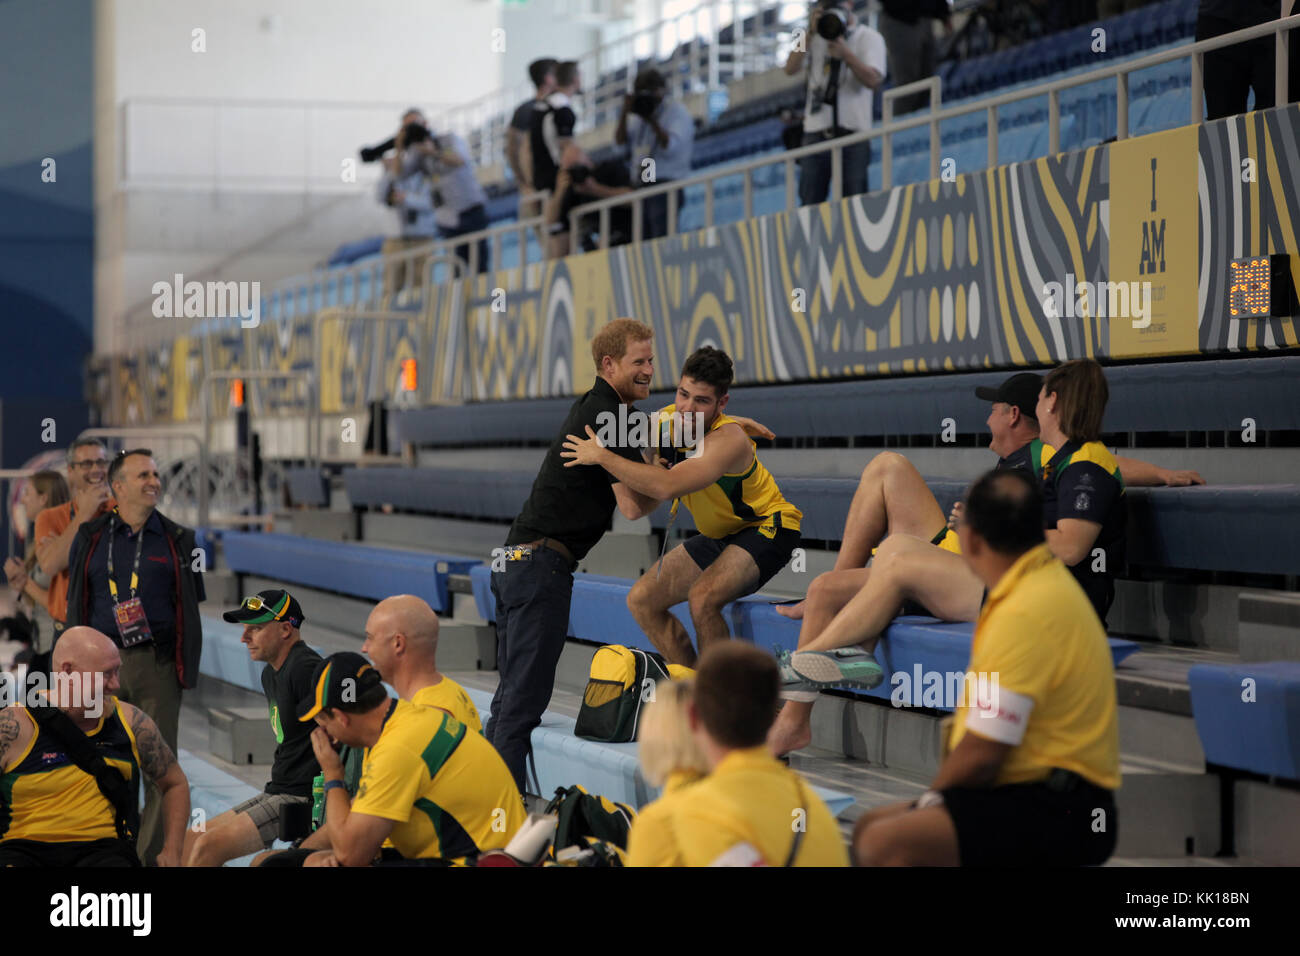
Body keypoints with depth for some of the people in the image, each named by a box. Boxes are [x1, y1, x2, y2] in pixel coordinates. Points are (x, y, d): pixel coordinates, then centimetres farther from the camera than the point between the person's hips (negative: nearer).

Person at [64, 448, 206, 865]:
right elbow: (75, 604, 13)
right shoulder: (90, 538, 10)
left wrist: (186, 666, -1)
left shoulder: (177, 540, 9)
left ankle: (150, 856, 4)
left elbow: (191, 607, 9)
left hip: (157, 663, 0)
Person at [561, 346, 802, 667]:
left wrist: (602, 456, -37)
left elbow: (666, 487, -45)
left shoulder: (728, 439, -32)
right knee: (642, 599, 4)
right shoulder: (667, 420, -9)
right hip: (720, 534, 9)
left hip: (767, 527, -9)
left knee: (703, 596, -32)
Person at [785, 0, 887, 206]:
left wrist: (845, 53, -19)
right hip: (817, 129, 2)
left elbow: (874, 80, -8)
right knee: (809, 203, -2)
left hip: (853, 131, -2)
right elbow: (790, 69, 0)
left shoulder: (869, 38, 7)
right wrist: (810, 33, -9)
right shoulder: (815, 37, 15)